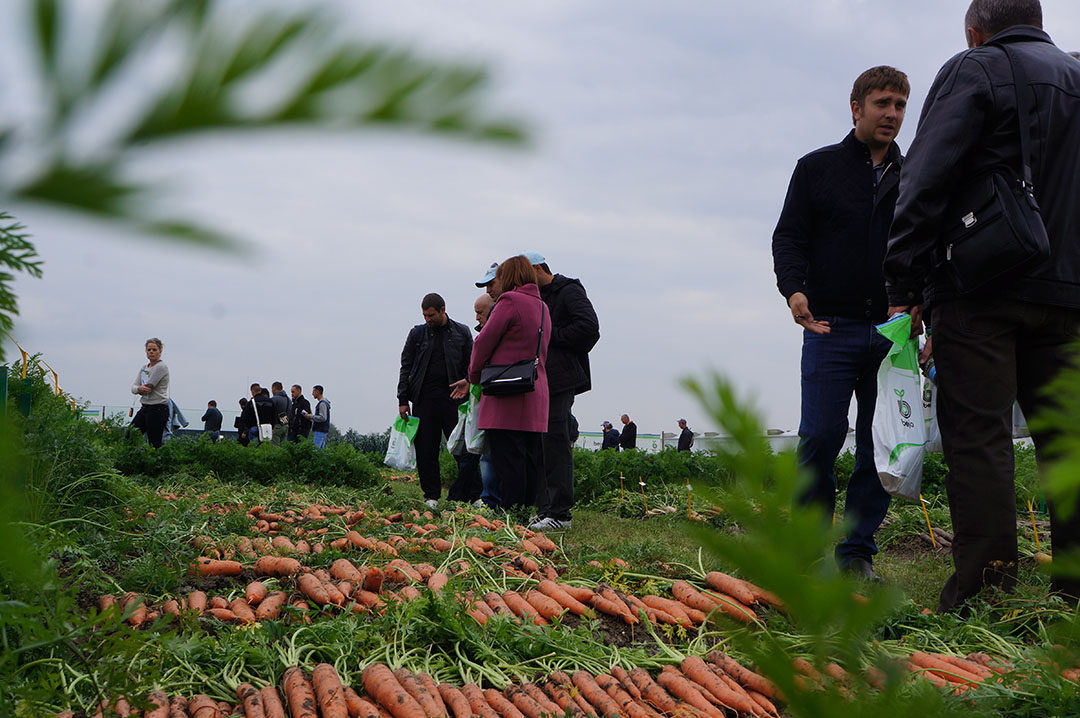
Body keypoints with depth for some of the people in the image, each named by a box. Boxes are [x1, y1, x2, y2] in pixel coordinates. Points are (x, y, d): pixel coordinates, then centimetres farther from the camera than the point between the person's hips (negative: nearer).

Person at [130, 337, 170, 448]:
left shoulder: (161, 367, -11)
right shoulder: (144, 368, 15)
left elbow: (148, 387, -16)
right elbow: (133, 387, 6)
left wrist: (141, 389, 5)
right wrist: (139, 388, -16)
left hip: (158, 410, -9)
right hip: (144, 408, 9)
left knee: (155, 445, -7)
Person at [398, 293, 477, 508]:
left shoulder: (461, 332, 8)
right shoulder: (417, 333, 10)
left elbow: (471, 366, 10)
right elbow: (406, 367, 11)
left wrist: (468, 388, -4)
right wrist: (403, 400, 4)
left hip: (454, 396, -2)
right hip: (424, 399, 2)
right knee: (426, 450, 1)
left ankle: (474, 495, -2)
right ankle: (432, 495, 9)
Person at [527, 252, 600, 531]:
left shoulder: (569, 291, -4)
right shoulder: (537, 296, 22)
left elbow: (589, 326, -17)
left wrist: (551, 336, -12)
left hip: (561, 380, -9)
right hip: (540, 381, 9)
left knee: (556, 443, -10)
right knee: (540, 444, 7)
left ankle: (560, 512, -8)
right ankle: (545, 508, 11)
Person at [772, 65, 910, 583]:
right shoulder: (818, 168, 8)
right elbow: (789, 236, 3)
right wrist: (794, 288, -16)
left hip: (893, 331, 3)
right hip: (830, 327, -3)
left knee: (881, 444, 2)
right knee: (820, 436, -10)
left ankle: (857, 551, 11)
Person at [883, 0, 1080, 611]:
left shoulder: (975, 68, 0)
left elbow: (926, 183, -10)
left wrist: (905, 287, -9)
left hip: (982, 289, -6)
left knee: (979, 437, -7)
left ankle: (984, 593, -10)